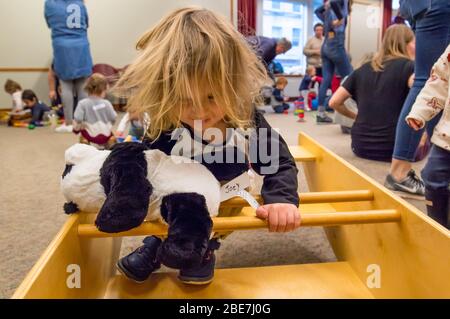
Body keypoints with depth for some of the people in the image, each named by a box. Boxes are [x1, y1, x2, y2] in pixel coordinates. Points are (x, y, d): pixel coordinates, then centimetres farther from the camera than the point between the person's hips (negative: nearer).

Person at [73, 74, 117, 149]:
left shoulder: (83, 104, -14)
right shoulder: (106, 103, -8)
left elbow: (77, 120, -14)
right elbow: (113, 118, 1)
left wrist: (76, 129, 8)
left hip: (92, 137, -2)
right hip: (106, 135, 2)